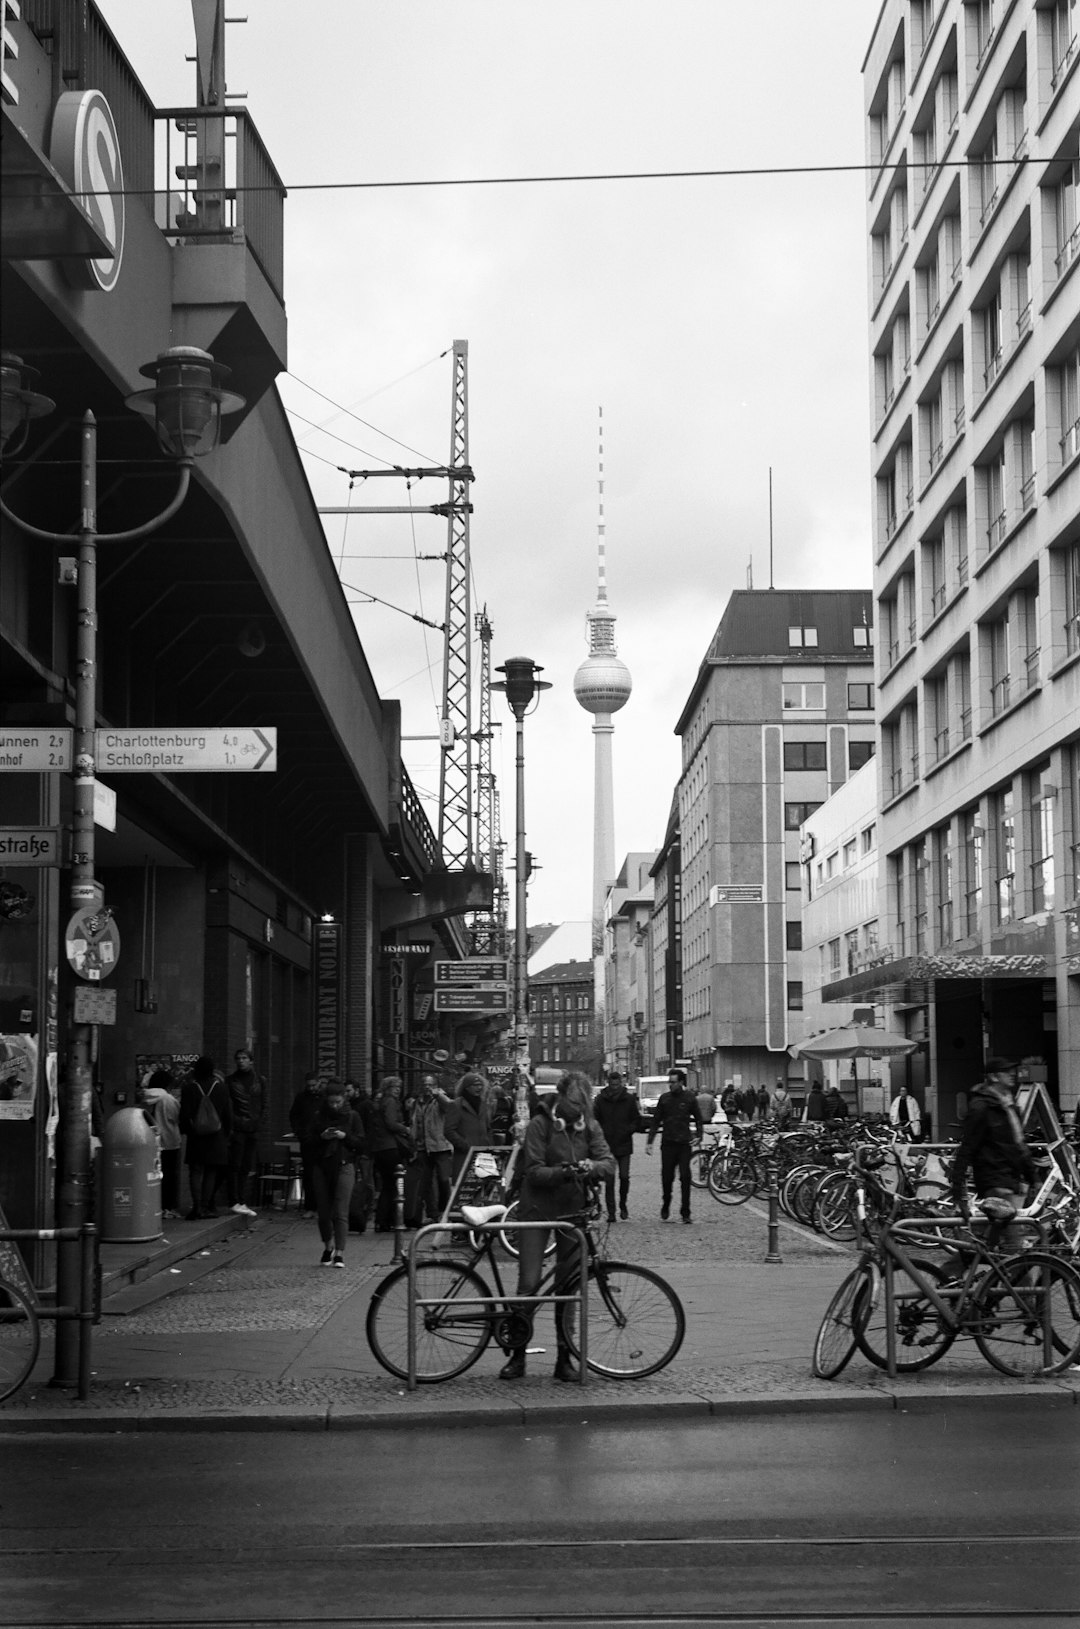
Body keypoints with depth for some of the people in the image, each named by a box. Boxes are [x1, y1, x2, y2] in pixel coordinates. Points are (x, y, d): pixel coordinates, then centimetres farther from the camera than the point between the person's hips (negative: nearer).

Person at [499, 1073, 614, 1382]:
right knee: (529, 1283, -7)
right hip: (537, 1209, -3)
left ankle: (564, 1358, 12)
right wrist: (562, 1173, -31)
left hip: (573, 1210, 3)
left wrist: (591, 1166, -27)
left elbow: (610, 1164, -5)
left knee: (568, 1285, 5)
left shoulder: (589, 1127, 4)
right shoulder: (539, 1125, -8)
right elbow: (533, 1171, -13)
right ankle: (517, 1355, 4)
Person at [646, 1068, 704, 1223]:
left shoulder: (689, 1099, 1)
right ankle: (665, 1207, 23)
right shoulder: (664, 1099, 5)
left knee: (685, 1178, -6)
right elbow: (655, 1121, 9)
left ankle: (685, 1212, -2)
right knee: (666, 1178, 3)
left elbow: (698, 1119, 11)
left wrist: (698, 1136, -4)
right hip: (668, 1144, 2)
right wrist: (650, 1142, 4)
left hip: (684, 1143, -2)